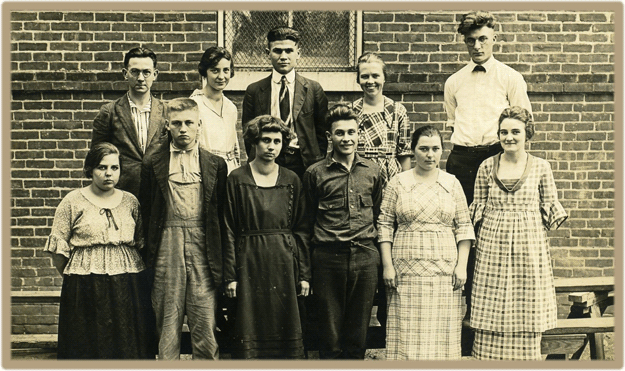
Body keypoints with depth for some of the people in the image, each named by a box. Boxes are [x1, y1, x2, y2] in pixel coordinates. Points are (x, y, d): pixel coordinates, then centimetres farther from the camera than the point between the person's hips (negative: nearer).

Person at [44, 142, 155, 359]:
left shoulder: (131, 201, 9)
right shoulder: (73, 201, 0)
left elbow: (141, 243, 12)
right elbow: (58, 247, 1)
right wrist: (72, 278, 1)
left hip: (129, 287, 3)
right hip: (85, 289, -2)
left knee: (128, 345, 6)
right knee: (88, 346, 2)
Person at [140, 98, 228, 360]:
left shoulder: (215, 164, 8)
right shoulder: (153, 163, 7)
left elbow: (223, 213, 7)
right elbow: (146, 212, 8)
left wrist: (220, 259, 3)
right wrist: (149, 255, 2)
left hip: (203, 249, 0)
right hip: (167, 249, 0)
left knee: (206, 326, 0)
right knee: (167, 326, 6)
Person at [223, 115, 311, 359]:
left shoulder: (291, 181, 7)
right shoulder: (237, 180, 0)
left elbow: (302, 231, 8)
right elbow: (229, 232, -1)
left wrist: (304, 274, 3)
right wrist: (230, 275, -6)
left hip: (285, 264, 2)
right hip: (250, 264, -2)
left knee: (287, 333, 4)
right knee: (249, 333, 1)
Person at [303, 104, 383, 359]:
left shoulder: (372, 171, 10)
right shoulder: (315, 174, 1)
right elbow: (307, 219, 7)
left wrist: (369, 240, 12)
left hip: (365, 257, 2)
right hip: (328, 259, -2)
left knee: (358, 333, 9)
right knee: (330, 337, 5)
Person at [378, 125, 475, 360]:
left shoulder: (452, 184, 9)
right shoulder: (398, 183, 5)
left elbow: (464, 227, 9)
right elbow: (385, 225, 3)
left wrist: (462, 265, 0)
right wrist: (387, 265, -4)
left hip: (445, 269, 1)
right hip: (407, 268, -1)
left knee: (442, 331, 2)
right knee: (407, 332, -1)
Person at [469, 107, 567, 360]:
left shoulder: (540, 167, 3)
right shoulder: (487, 167, 5)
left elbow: (550, 206, 11)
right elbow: (479, 206, 10)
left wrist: (558, 219, -4)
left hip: (530, 245, 0)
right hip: (493, 243, 0)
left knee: (526, 310, 3)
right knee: (491, 313, 1)